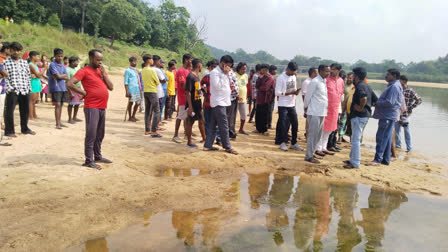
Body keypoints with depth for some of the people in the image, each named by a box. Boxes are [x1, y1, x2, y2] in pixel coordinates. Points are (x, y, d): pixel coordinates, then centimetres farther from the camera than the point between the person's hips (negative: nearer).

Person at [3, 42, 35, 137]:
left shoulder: (25, 62, 14)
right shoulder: (6, 62, 0)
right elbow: (5, 77, -4)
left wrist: (28, 87, 6)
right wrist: (9, 88, -12)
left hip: (25, 90, 4)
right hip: (12, 91, -4)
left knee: (25, 111, 12)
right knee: (9, 111, -2)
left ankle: (25, 128, 27)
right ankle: (9, 131, 8)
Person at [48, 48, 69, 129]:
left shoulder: (62, 65, 14)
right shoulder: (52, 65, -7)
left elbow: (67, 78, 7)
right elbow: (58, 76, -15)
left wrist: (60, 76, -10)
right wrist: (64, 75, 2)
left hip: (63, 87, 7)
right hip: (56, 88, -6)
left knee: (61, 105, 10)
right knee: (57, 105, -10)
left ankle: (59, 122, 19)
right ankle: (57, 124, -8)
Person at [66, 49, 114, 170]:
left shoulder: (102, 71, 16)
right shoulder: (84, 71, -5)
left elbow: (111, 87, 9)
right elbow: (70, 84, -15)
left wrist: (103, 74, 0)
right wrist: (84, 93, -11)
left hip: (102, 107, 7)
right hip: (92, 107, -7)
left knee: (100, 135, 15)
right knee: (91, 135, -5)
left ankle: (98, 156, 27)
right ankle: (89, 161, 1)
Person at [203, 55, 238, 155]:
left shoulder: (222, 73, 17)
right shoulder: (215, 72, -12)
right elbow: (218, 86, -21)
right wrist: (225, 74, -18)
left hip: (222, 102, 10)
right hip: (218, 102, -10)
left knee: (213, 125, 10)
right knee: (224, 125, -5)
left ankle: (208, 145, 14)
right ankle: (227, 146, 3)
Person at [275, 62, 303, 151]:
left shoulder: (294, 77, 10)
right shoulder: (281, 78, -10)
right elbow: (277, 93, -14)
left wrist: (295, 92, -5)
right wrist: (290, 93, -20)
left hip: (292, 105, 6)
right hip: (283, 105, -6)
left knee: (295, 124, 7)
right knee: (283, 125, 0)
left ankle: (294, 143, 18)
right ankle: (282, 143, 14)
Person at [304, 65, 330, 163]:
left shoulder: (324, 82, 14)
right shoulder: (314, 82, -13)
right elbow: (307, 96, -9)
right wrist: (306, 109, -3)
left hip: (322, 112, 9)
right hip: (314, 113, -9)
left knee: (318, 135, 15)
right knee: (312, 134, -5)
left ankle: (311, 153, 26)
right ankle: (309, 156, 3)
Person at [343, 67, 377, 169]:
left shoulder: (360, 86, -15)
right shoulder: (367, 86, 16)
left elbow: (364, 97, -35)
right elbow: (376, 100, 21)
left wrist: (361, 107, -20)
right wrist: (368, 106, 14)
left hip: (359, 116, -10)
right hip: (365, 115, 10)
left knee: (356, 139, -6)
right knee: (355, 139, 19)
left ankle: (355, 163, -2)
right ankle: (353, 159, 28)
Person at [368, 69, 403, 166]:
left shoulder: (394, 86, -15)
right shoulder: (393, 86, 18)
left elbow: (389, 102, -22)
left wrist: (377, 103, -11)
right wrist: (378, 102, 9)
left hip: (388, 116, -10)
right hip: (388, 115, 10)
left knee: (382, 137, -8)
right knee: (386, 138, 13)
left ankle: (377, 160, -6)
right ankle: (386, 159, 19)